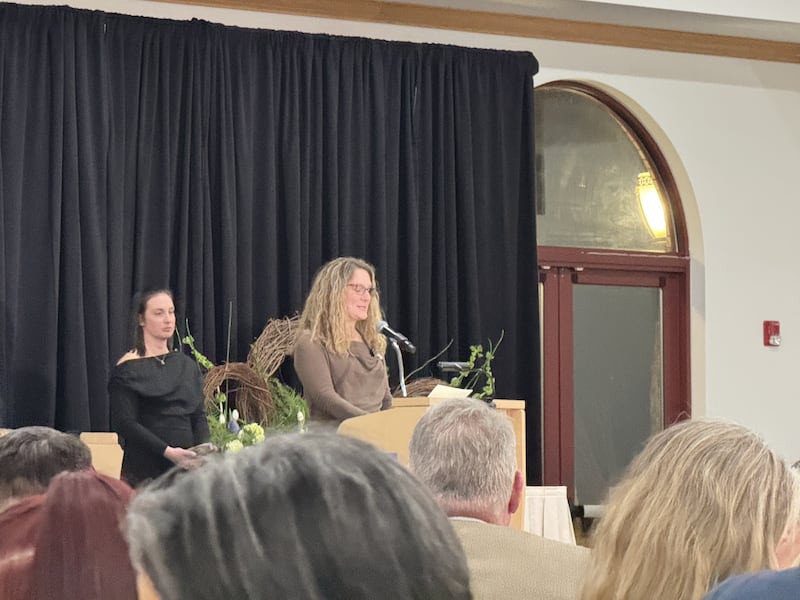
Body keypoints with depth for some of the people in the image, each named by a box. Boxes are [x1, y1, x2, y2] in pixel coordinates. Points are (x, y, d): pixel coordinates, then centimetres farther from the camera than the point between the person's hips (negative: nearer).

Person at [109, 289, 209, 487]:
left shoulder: (188, 366, 15)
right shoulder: (128, 369, -2)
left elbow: (199, 416, 12)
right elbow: (126, 424, -10)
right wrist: (167, 451, -21)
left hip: (185, 466, 5)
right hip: (144, 470, -5)